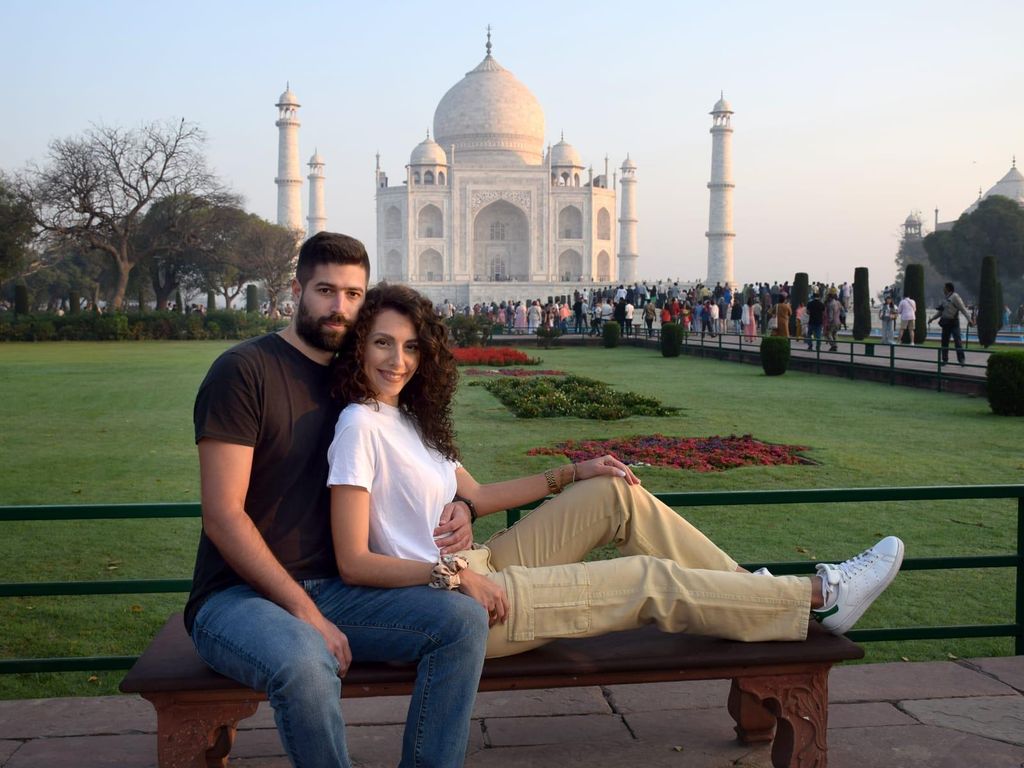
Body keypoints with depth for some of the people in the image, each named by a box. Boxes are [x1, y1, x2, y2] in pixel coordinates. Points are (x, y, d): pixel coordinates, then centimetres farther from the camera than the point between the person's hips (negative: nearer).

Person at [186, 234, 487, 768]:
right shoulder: (244, 370, -8)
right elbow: (223, 515, -14)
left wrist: (456, 508, 1)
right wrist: (306, 614, -20)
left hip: (330, 589, 6)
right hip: (237, 594, -5)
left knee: (464, 621, -17)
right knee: (306, 664, -38)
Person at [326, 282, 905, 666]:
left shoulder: (408, 417, 11)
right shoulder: (360, 425, -16)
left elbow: (474, 496, 17)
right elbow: (354, 562, -21)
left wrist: (571, 475, 15)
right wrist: (452, 574, -28)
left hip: (478, 569, 9)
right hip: (451, 606, -9)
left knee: (619, 493, 6)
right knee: (653, 579, -7)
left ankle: (749, 590, 10)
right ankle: (819, 598, 6)